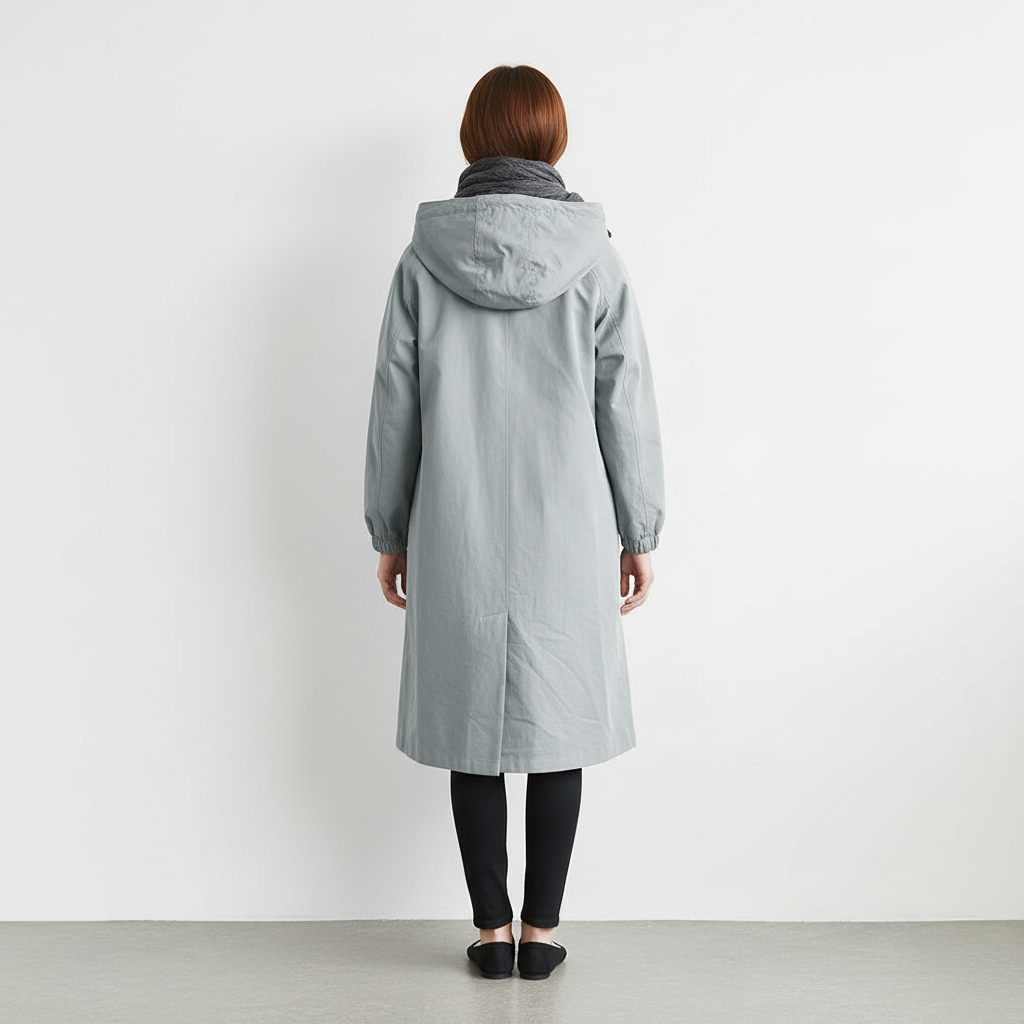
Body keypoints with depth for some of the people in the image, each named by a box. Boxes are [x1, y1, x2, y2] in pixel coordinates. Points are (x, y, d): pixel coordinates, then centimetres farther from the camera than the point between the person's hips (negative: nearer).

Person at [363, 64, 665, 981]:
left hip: (456, 537, 1)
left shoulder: (422, 259, -2)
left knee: (473, 730, 11)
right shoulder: (594, 256, -4)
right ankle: (540, 931, 21)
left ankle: (492, 931, 22)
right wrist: (640, 534, 7)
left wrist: (389, 533, 10)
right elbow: (628, 408, -2)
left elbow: (394, 409, 1)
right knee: (558, 728, 11)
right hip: (568, 537, 0)